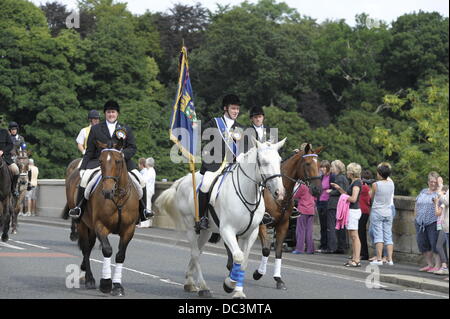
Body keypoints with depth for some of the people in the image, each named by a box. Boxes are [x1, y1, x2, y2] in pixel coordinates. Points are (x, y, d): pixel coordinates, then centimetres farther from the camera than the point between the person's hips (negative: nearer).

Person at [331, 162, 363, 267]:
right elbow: (348, 195, 23)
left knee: (354, 236, -9)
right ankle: (354, 258, 16)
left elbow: (353, 199, -23)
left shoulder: (357, 183, -15)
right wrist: (339, 188, 18)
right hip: (351, 210, 10)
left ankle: (357, 260, -9)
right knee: (352, 236, 12)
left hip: (354, 210, -10)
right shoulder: (353, 182, 14)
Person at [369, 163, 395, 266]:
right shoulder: (391, 184, -3)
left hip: (377, 212, -4)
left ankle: (379, 259, -6)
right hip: (388, 212, 4)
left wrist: (370, 191, 21)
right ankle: (389, 259, 3)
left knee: (378, 235, -2)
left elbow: (371, 196, 2)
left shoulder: (376, 184, -13)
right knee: (388, 236, 7)